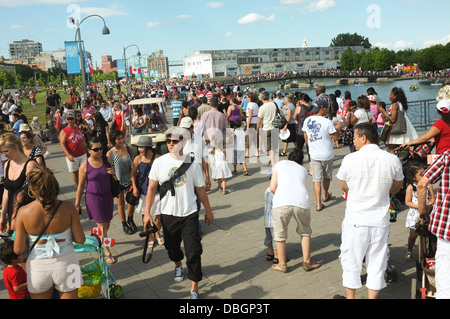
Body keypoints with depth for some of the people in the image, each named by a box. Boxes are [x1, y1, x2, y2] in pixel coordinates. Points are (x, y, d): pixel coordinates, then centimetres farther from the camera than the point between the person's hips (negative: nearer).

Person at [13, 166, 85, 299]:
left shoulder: (23, 212, -15)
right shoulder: (67, 207, -16)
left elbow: (18, 249, -8)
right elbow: (80, 239, -10)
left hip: (38, 266, 1)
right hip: (65, 263, 0)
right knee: (69, 295, 19)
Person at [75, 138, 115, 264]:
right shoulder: (85, 166, -10)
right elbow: (81, 186, -3)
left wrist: (113, 173, -12)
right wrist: (77, 203, 1)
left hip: (107, 196, 4)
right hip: (94, 197, -4)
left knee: (107, 224, 14)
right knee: (101, 225, -2)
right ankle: (107, 252, 8)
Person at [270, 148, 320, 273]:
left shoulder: (280, 164, 19)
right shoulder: (303, 170, 28)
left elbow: (273, 188, 10)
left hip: (282, 202, -2)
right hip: (301, 201, 2)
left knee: (280, 234, 17)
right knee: (305, 232, 26)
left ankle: (282, 265, 29)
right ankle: (307, 262, 34)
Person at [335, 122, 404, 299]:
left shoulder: (350, 159, -13)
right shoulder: (392, 160, -5)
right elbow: (397, 187, 11)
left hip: (355, 220, -2)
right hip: (380, 220, 2)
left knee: (351, 262, 14)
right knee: (377, 264, 15)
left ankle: (350, 297, 26)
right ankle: (372, 296, 24)